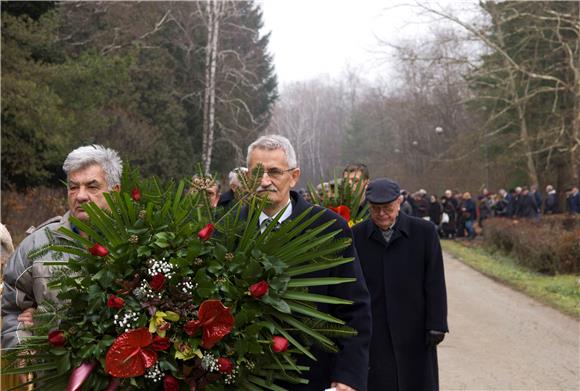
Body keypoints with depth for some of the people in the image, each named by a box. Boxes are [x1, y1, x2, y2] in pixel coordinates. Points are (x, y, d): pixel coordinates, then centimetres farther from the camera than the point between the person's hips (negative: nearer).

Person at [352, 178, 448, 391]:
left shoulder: (424, 232, -2)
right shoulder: (356, 236, 1)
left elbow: (435, 284, -1)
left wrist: (436, 325, -5)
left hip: (414, 331, 0)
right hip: (372, 333, 0)